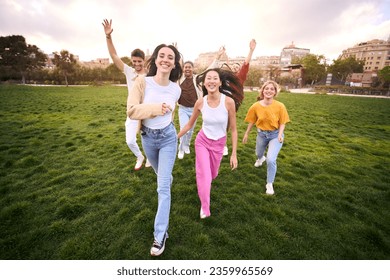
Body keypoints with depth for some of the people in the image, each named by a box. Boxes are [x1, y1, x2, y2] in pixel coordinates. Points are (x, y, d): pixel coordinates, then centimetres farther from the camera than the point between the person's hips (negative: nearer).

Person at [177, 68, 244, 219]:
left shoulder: (229, 101, -21)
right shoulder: (200, 102, -15)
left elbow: (233, 130, -12)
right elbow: (189, 124, 0)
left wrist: (234, 154, -10)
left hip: (219, 144, 1)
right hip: (202, 141, 0)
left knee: (212, 175, 19)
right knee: (204, 176, -6)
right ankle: (204, 207, 21)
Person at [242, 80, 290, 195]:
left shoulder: (280, 106, -19)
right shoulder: (256, 106, -16)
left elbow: (282, 122, -8)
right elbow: (252, 121, -2)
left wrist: (280, 134, -24)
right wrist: (246, 134, 5)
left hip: (275, 134, -2)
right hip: (261, 134, 3)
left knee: (271, 160, -17)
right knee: (258, 153, 27)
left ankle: (269, 184, 8)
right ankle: (260, 159, 70)